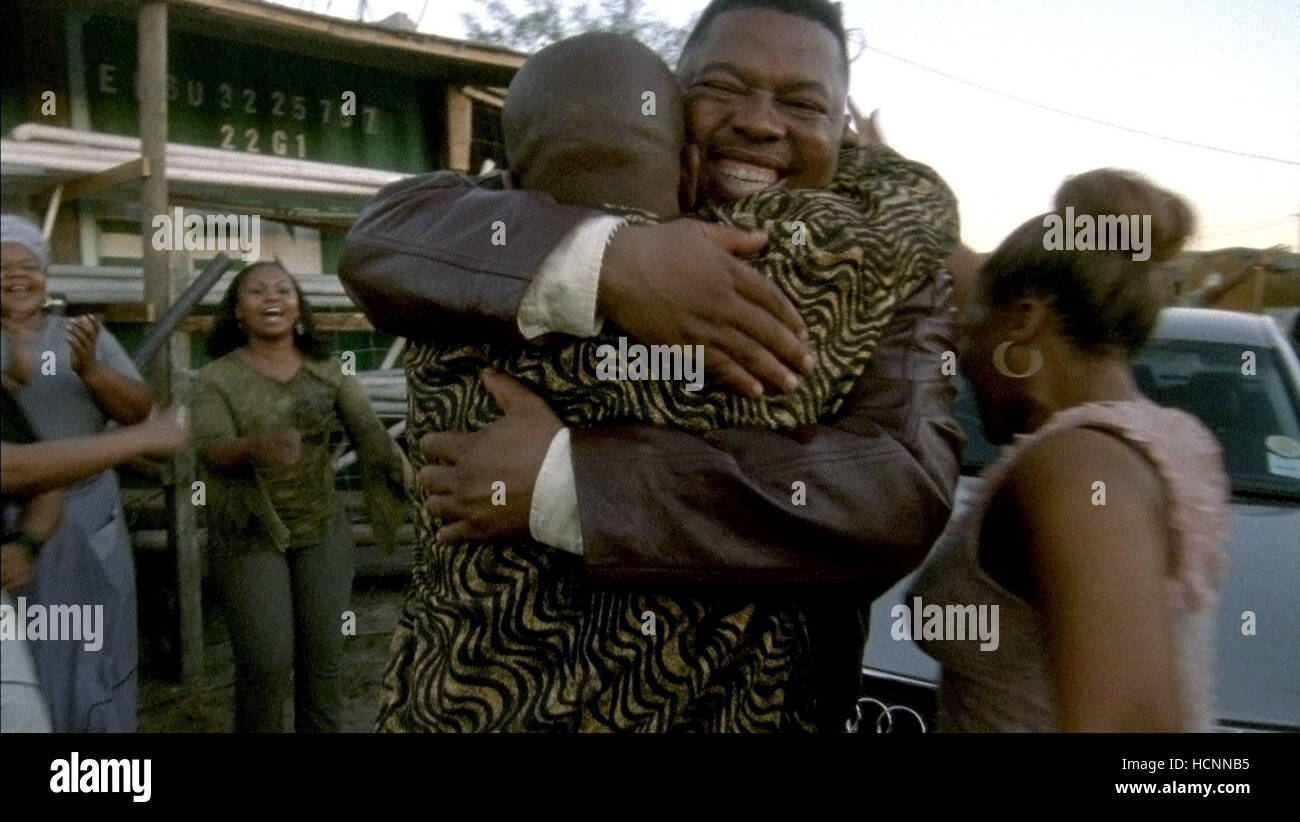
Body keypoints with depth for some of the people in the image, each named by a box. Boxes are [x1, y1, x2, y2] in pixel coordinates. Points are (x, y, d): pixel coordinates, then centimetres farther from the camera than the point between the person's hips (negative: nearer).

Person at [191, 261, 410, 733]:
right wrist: (256, 447, -41)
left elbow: (368, 431, -7)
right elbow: (211, 449, -18)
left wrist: (407, 470, -27)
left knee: (324, 656, 8)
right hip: (249, 538, -2)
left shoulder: (328, 371, 3)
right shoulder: (216, 379, -4)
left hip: (323, 532, 3)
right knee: (266, 662, -4)